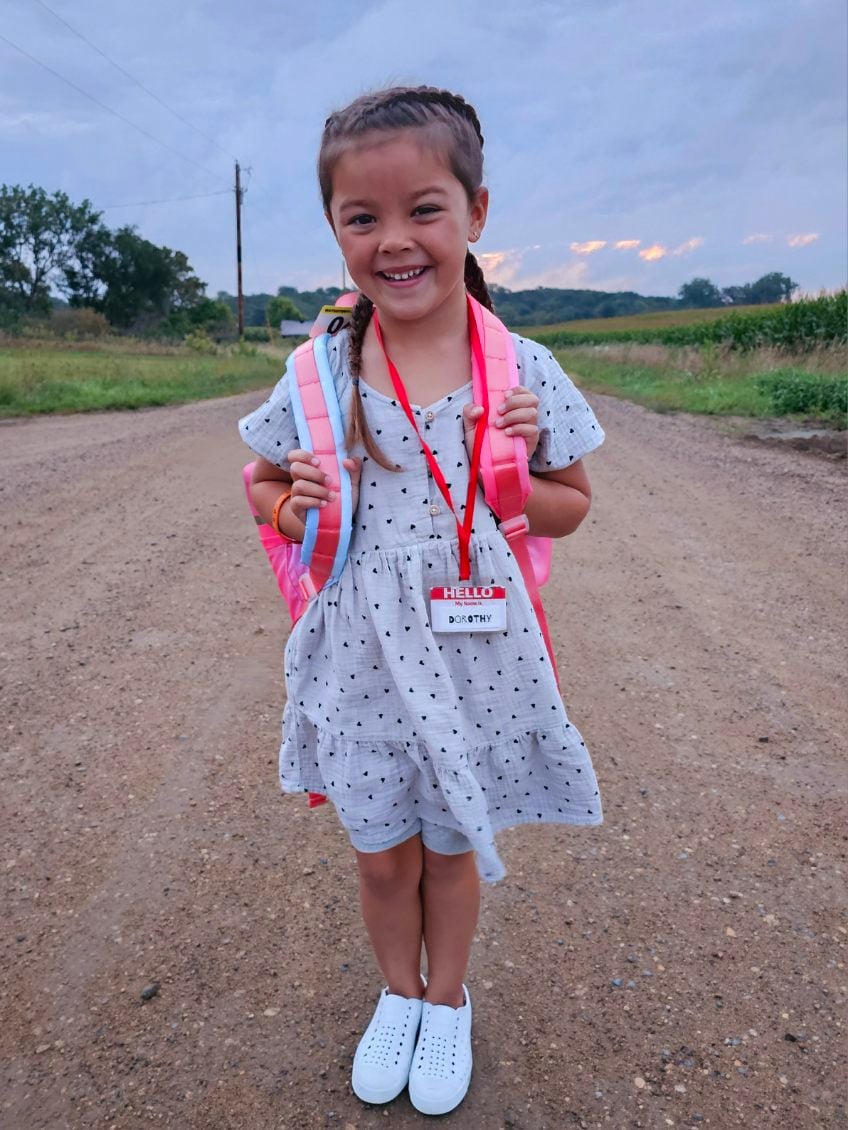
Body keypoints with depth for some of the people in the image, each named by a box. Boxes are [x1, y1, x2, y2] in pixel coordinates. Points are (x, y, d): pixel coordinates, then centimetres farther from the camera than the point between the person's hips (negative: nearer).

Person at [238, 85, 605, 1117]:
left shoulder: (522, 372, -9)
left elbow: (572, 505, 3)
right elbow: (263, 481, 8)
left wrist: (512, 489, -18)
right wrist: (291, 507, -15)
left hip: (476, 661, 0)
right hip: (361, 659, 1)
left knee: (451, 845, 20)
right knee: (381, 854, 19)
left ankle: (446, 1000, 50)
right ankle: (398, 992, 51)